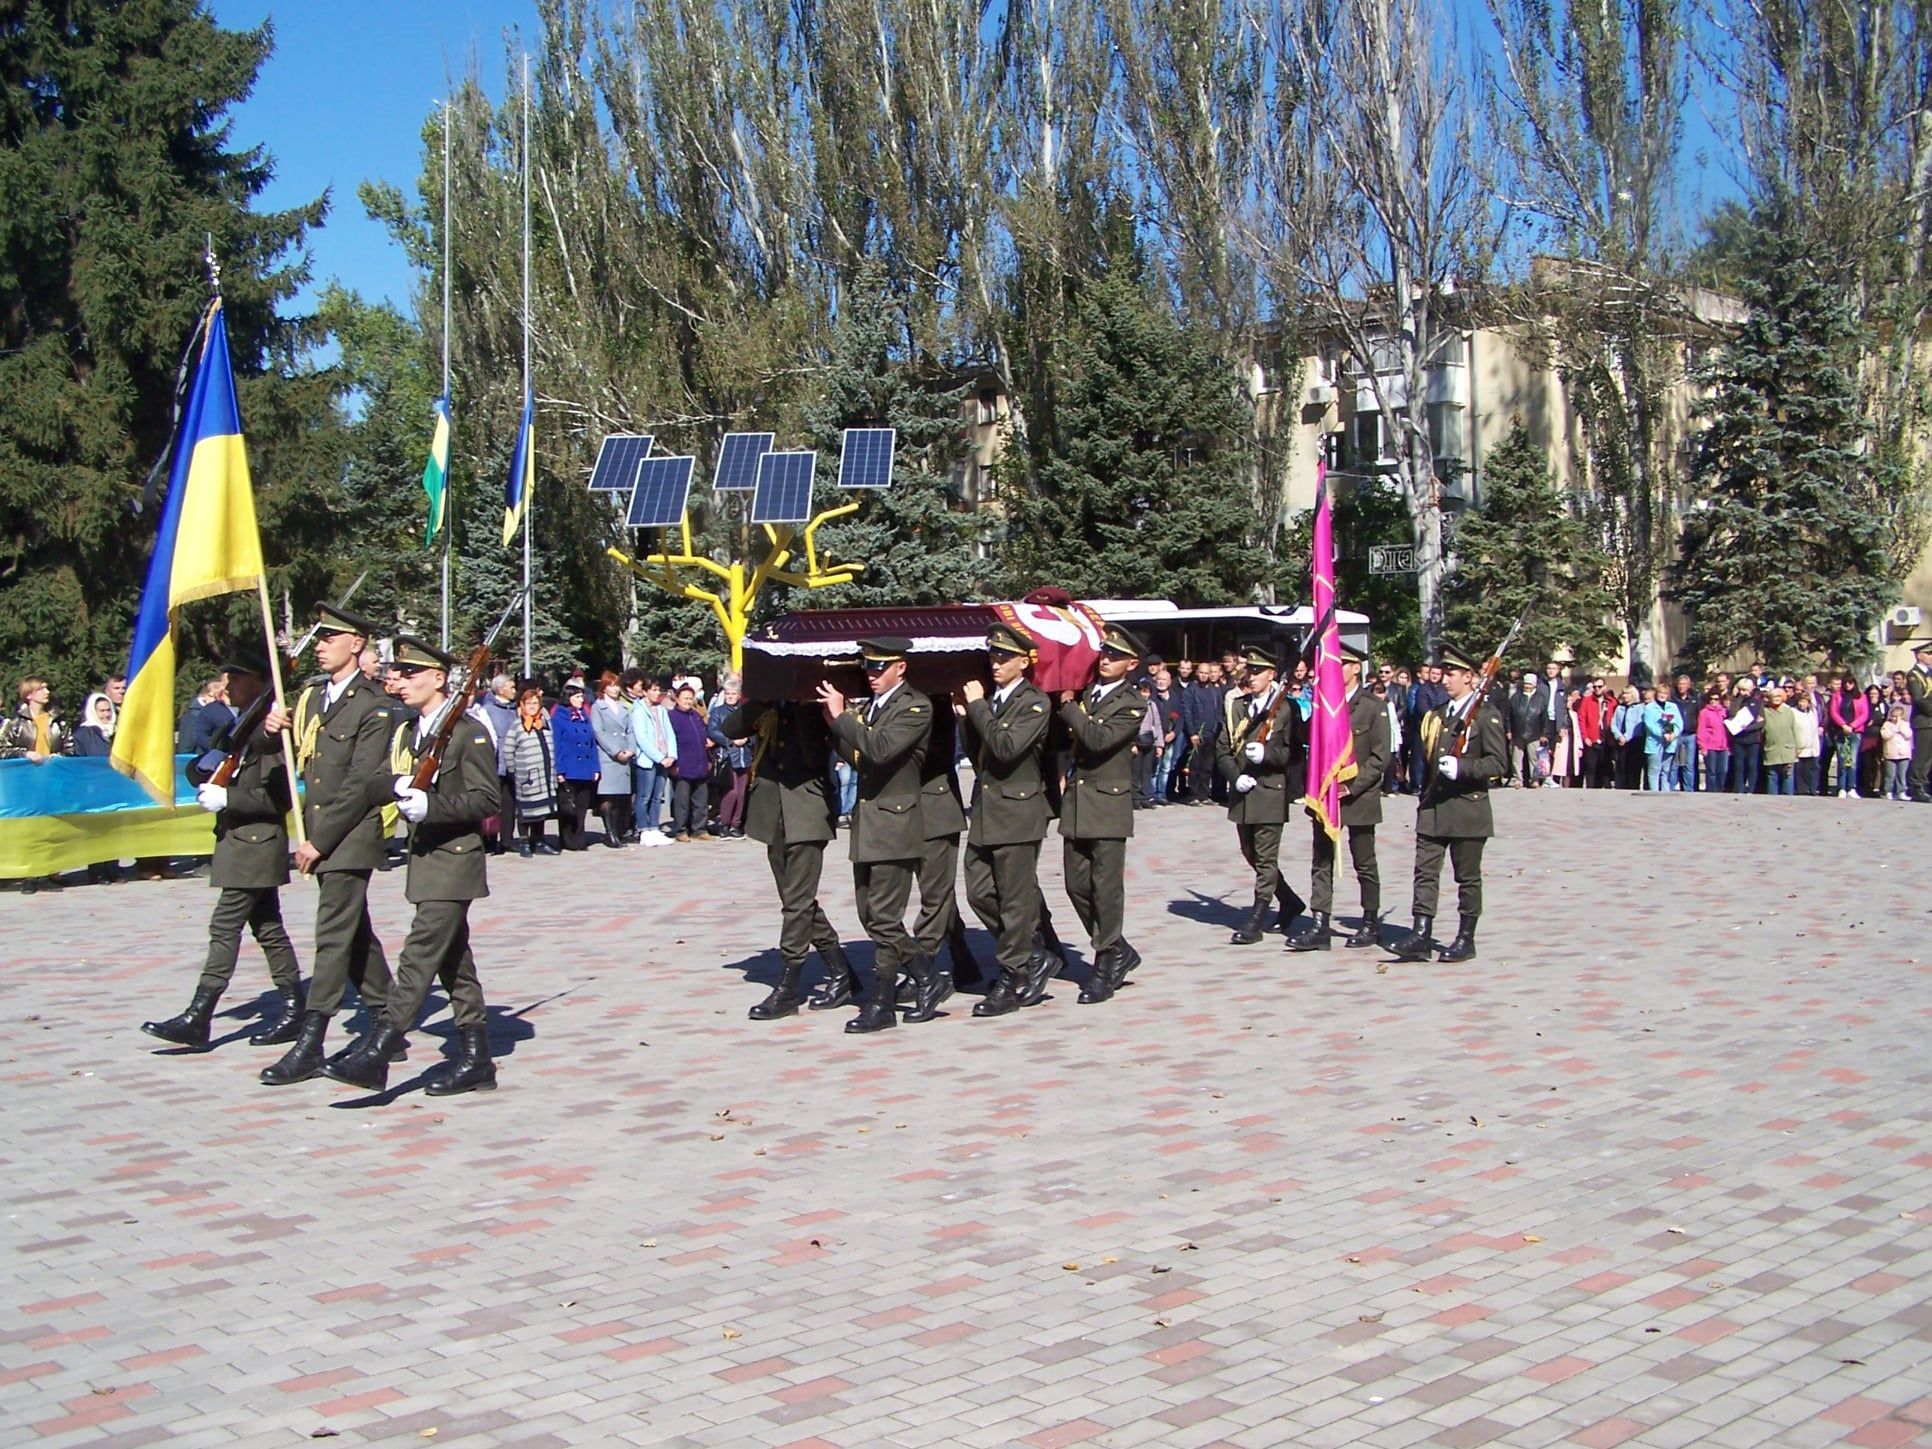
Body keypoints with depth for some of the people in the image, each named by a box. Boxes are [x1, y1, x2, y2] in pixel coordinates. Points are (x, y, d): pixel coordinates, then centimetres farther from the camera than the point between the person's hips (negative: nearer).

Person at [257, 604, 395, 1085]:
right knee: (354, 932, 15)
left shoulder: (371, 708, -11)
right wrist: (272, 730, -5)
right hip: (319, 834, 8)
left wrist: (319, 841, -17)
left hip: (351, 836, -8)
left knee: (334, 934, -8)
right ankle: (383, 1023, 26)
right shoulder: (310, 696, 12)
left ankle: (310, 1043, -9)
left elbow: (361, 785, -16)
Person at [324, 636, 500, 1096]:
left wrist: (430, 805, -23)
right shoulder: (406, 733, 15)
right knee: (453, 963, 10)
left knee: (419, 956, -12)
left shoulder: (469, 733, -10)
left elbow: (488, 799, -15)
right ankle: (476, 1061, 15)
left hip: (454, 861, -9)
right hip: (425, 861, 9)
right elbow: (395, 783, 21)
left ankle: (379, 1054, -14)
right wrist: (402, 791, -3)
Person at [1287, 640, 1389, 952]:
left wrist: (1352, 786, -15)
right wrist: (1315, 785, -1)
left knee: (1364, 864, 7)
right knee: (1322, 862, 0)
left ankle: (1371, 923, 20)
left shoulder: (1373, 707, -4)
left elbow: (1380, 757, -7)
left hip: (1359, 796, -4)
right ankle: (1318, 925, -2)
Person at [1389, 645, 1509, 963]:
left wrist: (1461, 767, -25)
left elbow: (1499, 764, -13)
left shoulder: (1486, 716, -7)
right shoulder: (1437, 716, 17)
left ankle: (1466, 940, 12)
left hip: (1468, 809, -6)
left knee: (1468, 877, 4)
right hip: (1433, 808, 6)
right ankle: (1421, 935, -3)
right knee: (1425, 871, -1)